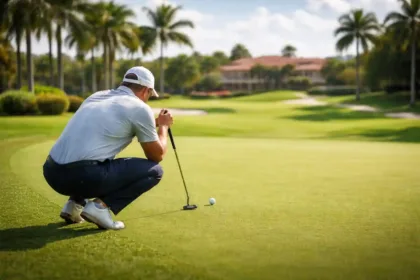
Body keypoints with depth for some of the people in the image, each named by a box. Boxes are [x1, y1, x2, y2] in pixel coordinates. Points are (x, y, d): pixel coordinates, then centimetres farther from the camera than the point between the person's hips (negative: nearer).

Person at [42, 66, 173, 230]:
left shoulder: (97, 96, 24)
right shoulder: (140, 108, 4)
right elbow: (157, 155, 13)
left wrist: (153, 124, 46)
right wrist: (163, 126, 31)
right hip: (82, 175, -8)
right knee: (153, 171, 8)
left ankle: (75, 203, 18)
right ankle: (101, 206, -5)